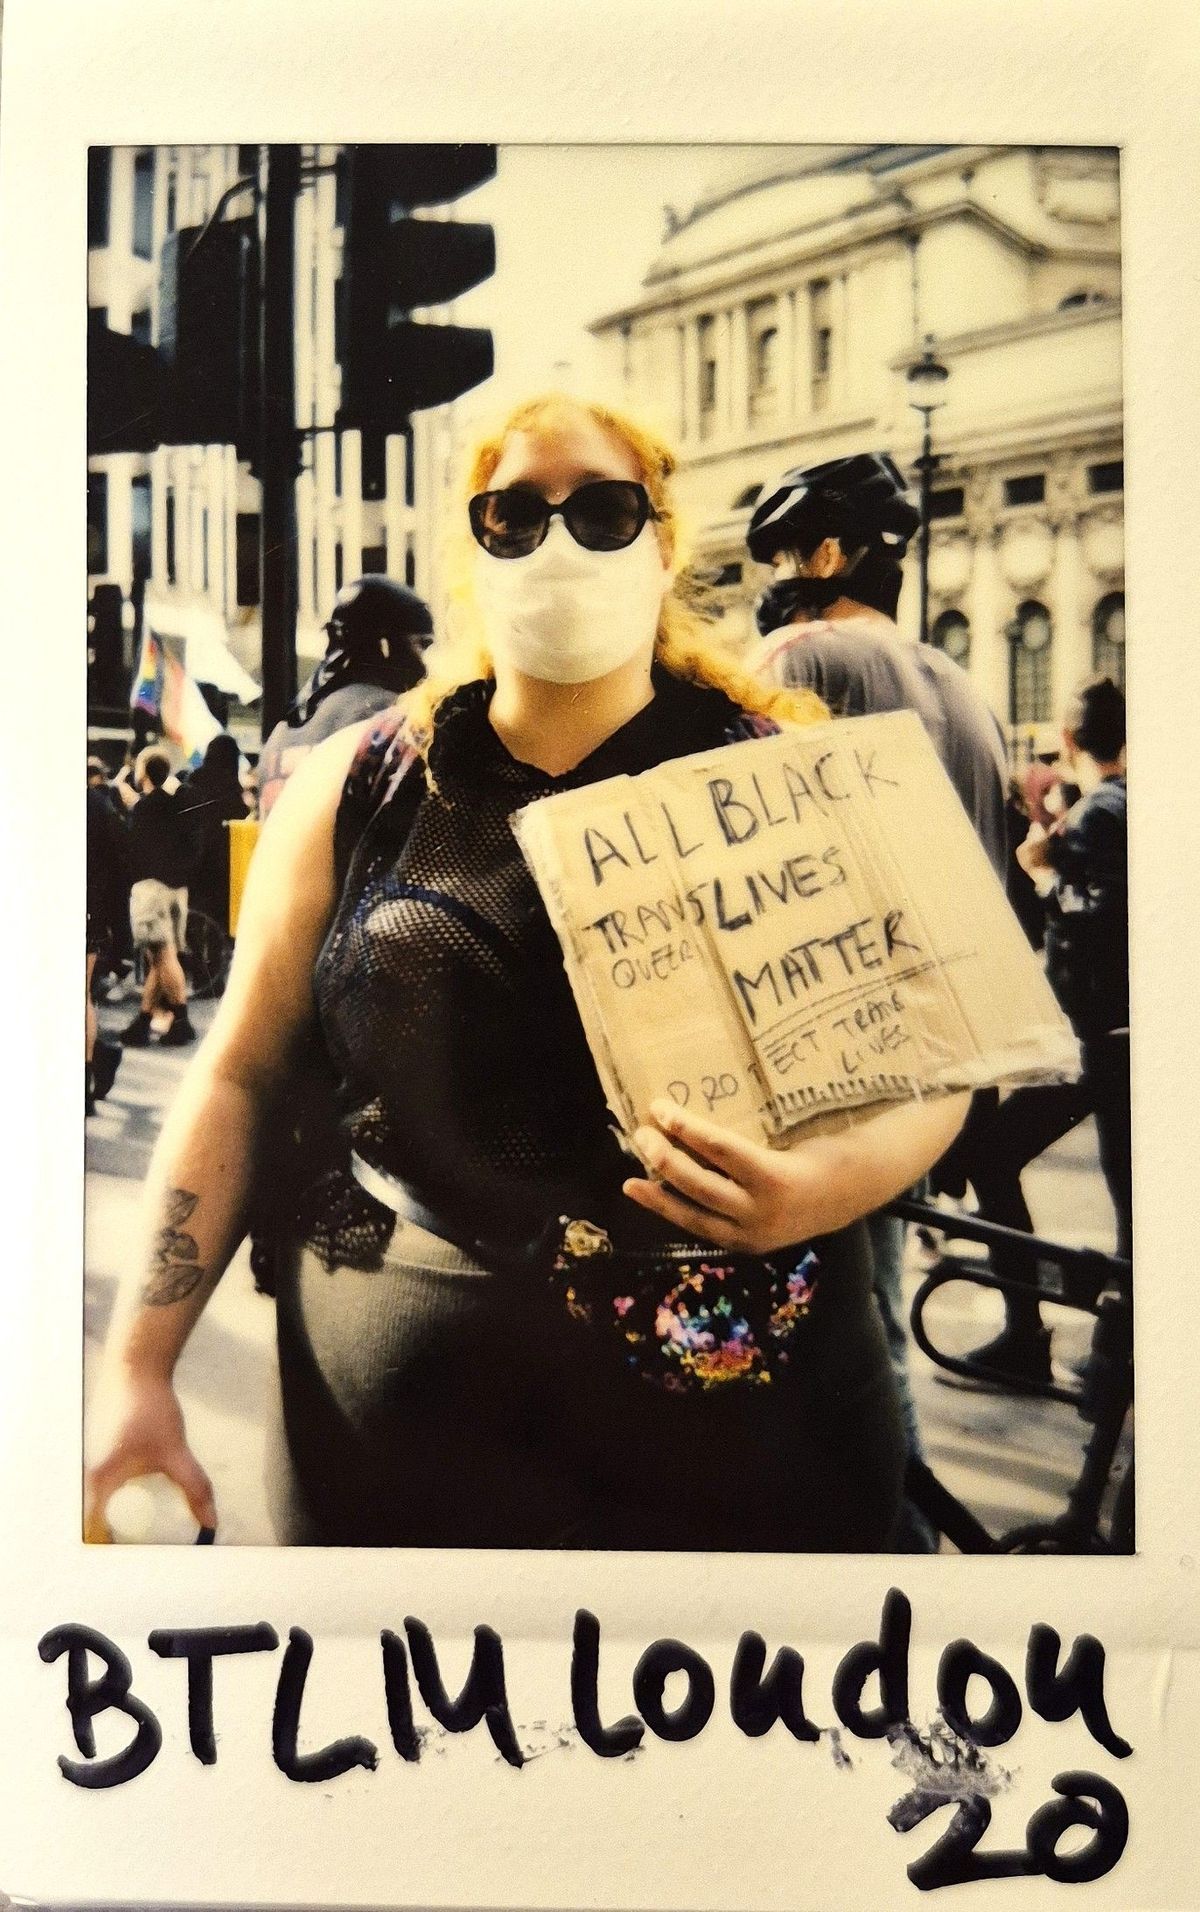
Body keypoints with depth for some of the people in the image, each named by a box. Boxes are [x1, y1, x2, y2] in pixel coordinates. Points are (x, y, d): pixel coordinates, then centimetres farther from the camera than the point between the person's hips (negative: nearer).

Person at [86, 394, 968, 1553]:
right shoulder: (357, 790, 2)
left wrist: (830, 1183, -22)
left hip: (737, 1410, 0)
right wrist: (136, 1369, -2)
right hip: (397, 1410, 1)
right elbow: (240, 1076, 4)